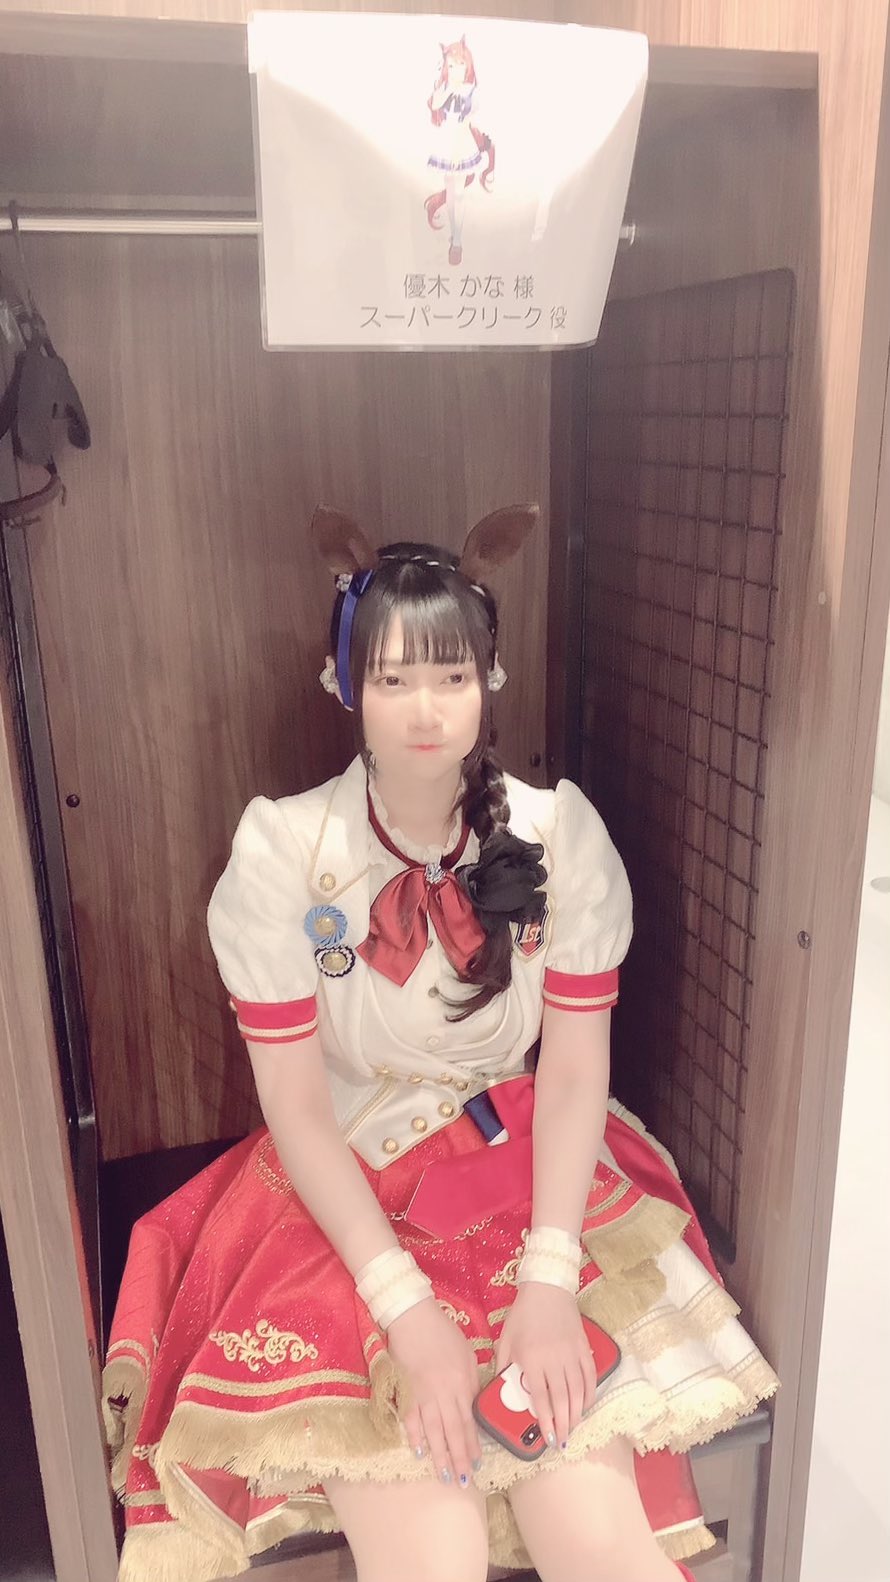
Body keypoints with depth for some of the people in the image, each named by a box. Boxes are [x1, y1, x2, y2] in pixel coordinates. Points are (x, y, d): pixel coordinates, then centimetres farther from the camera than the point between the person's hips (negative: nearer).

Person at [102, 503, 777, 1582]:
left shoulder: (562, 833, -7)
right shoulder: (281, 853, -12)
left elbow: (576, 1067, -5)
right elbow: (298, 1111, -10)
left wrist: (549, 1281, -15)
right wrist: (408, 1311, -17)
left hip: (533, 1178, 1)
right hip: (350, 1197, -1)